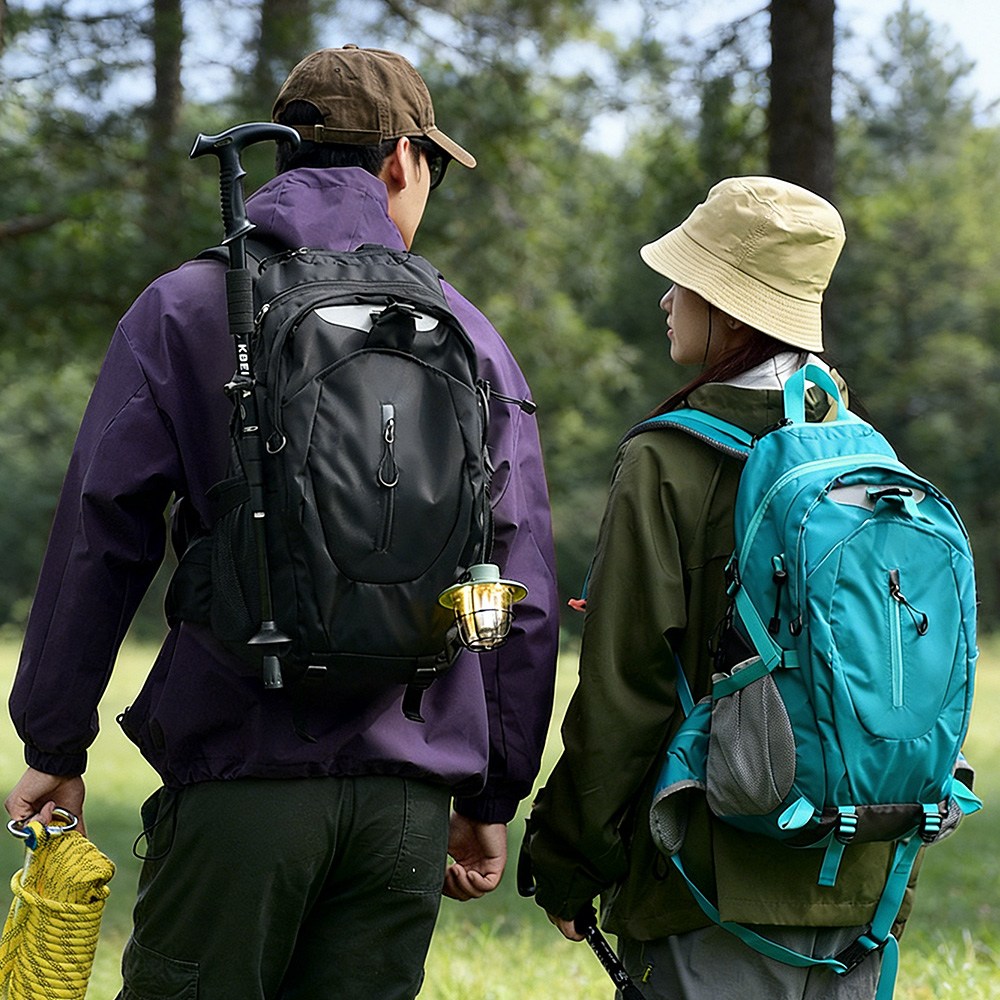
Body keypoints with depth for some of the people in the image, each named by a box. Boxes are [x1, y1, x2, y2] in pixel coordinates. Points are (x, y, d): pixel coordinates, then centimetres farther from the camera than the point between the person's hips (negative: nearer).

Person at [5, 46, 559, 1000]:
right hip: (409, 795, 3)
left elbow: (98, 539, -3)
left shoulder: (181, 309, 2)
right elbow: (525, 595, 9)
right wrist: (492, 796, 17)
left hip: (241, 779, -3)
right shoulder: (467, 334, 9)